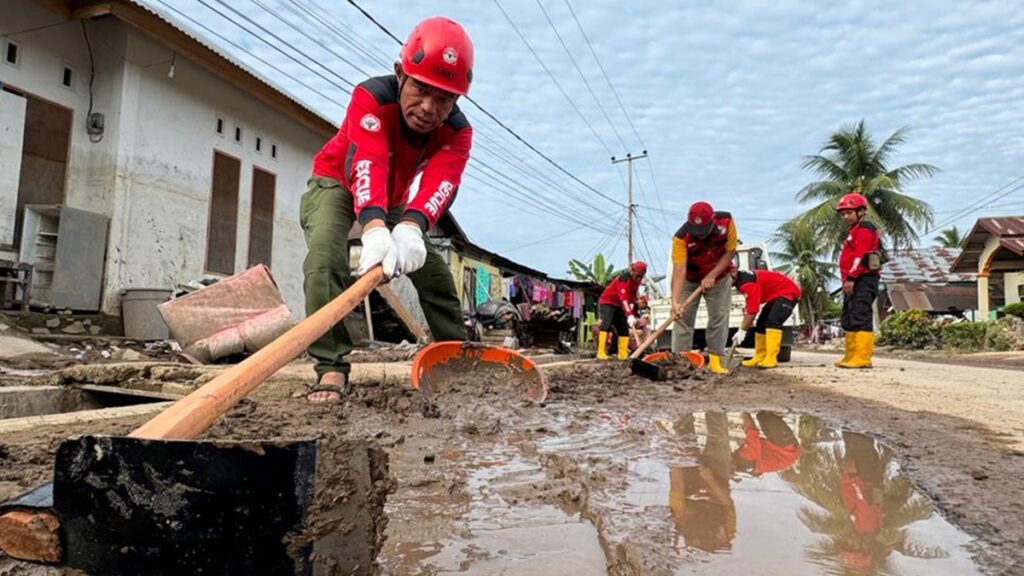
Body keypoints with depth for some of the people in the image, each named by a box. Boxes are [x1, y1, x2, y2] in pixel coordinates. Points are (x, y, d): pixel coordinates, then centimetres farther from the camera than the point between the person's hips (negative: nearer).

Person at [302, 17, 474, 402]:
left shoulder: (458, 132, -25)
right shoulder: (372, 97, -35)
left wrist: (411, 228, -65)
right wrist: (374, 229, -70)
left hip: (392, 201, 4)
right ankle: (331, 366, -29)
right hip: (337, 182, -4)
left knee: (433, 270, -4)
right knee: (325, 250, -32)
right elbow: (367, 166, -51)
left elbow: (439, 184, -43)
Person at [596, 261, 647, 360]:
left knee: (624, 328, 4)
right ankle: (601, 353, -28)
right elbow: (623, 299, -38)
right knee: (606, 324, -24)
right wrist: (629, 315, -48)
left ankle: (622, 354, 9)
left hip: (619, 306, 9)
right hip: (607, 302, -9)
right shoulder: (624, 279, -27)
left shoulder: (637, 280, 1)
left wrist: (634, 315, 10)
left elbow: (632, 297, 13)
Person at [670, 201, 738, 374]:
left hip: (718, 277, 2)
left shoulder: (726, 222, -26)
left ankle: (715, 361, 2)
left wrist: (711, 276, -23)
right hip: (690, 280, -2)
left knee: (719, 318, -2)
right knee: (683, 318, -6)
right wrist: (675, 301, -48)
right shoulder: (681, 237, -34)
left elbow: (730, 252, -15)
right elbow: (679, 270, -38)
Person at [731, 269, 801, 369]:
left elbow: (752, 310, -30)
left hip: (788, 292, -11)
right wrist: (745, 326, 10)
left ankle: (771, 359, -30)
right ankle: (760, 358, 13)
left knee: (772, 321, -27)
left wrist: (742, 330, -22)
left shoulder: (747, 283, -30)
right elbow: (749, 307, 11)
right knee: (761, 323, 9)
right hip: (776, 294, 11)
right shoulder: (742, 279, 3)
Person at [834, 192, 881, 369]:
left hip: (863, 280, -11)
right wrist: (847, 280, 18)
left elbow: (860, 255, -18)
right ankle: (851, 356, 15)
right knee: (849, 320, 11)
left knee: (860, 318, -15)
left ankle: (862, 358, -17)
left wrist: (851, 278, -22)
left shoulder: (864, 229, -7)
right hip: (855, 282, 11)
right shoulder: (855, 231, 26)